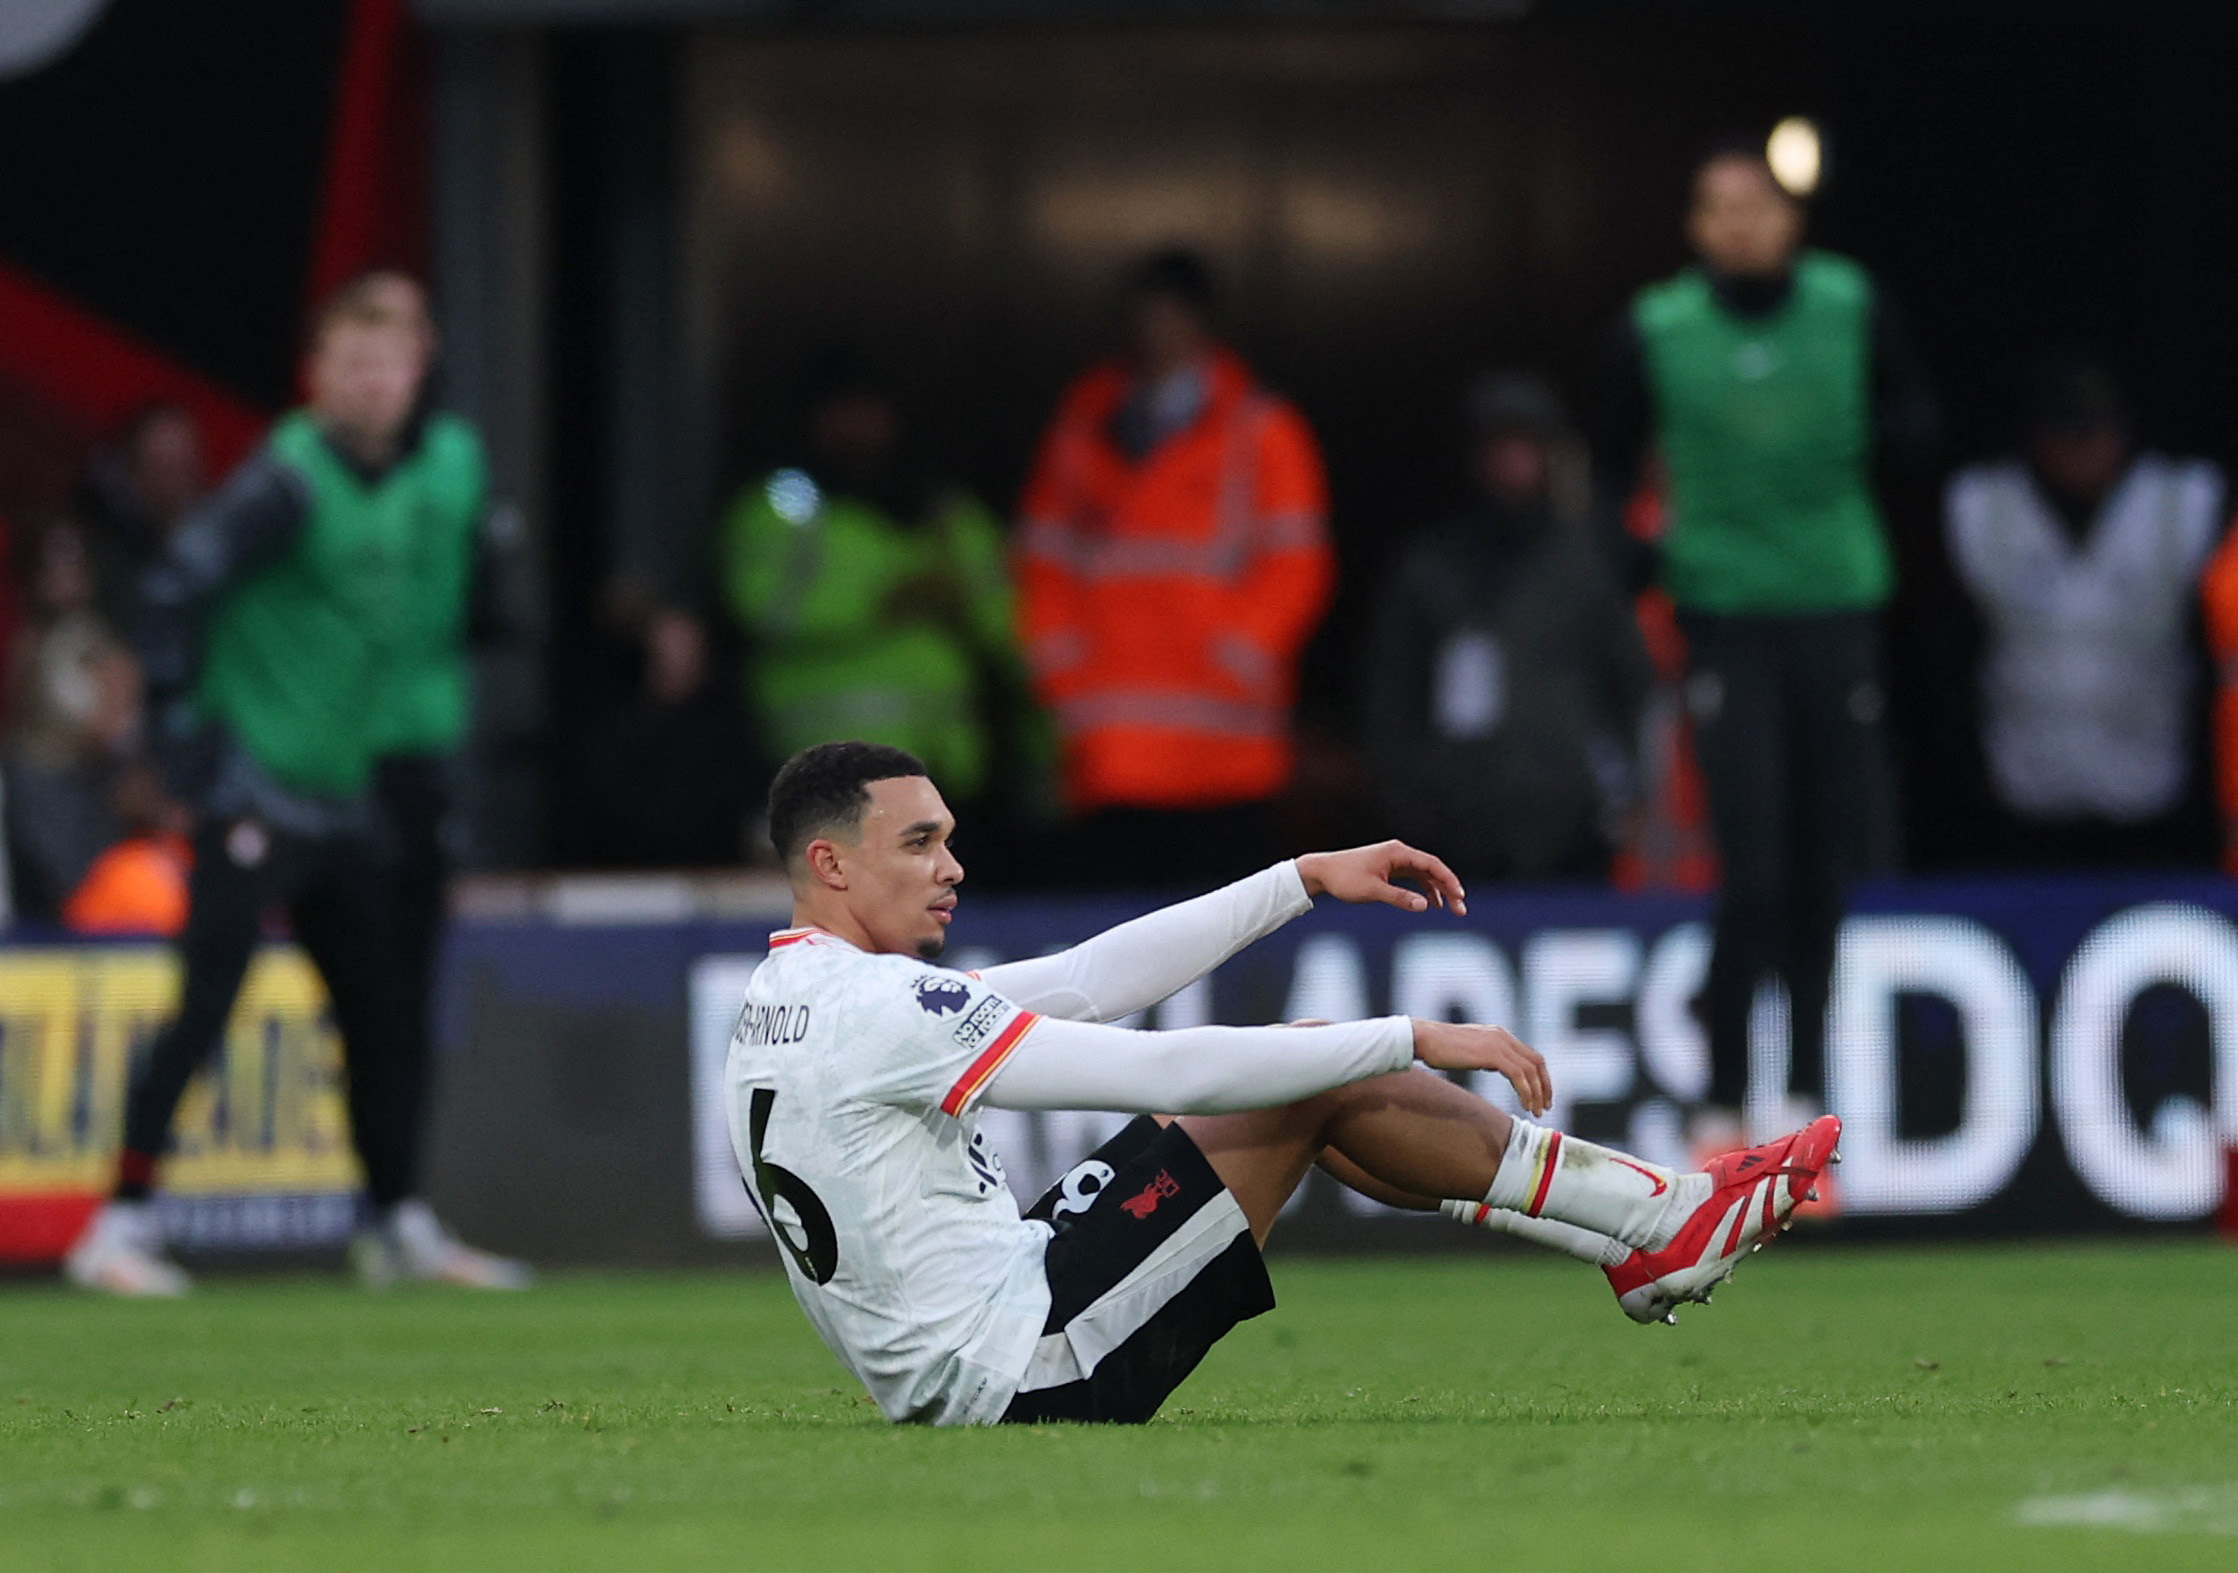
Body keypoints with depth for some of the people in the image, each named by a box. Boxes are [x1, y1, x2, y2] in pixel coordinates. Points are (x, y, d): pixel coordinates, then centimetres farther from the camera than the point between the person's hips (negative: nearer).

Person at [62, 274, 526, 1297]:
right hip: (254, 785, -7)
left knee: (386, 1013, 11)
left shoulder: (450, 469, 5)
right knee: (204, 1009, -12)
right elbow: (174, 587, -18)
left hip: (345, 794, 7)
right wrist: (183, 724, -16)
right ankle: (120, 1226, -10)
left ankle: (401, 1226, 22)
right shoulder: (291, 478, -17)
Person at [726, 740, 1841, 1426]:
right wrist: (1416, 1039, -15)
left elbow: (1087, 982, 15)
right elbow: (1153, 1070, -20)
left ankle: (1642, 1232, 17)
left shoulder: (793, 1005, 12)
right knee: (1317, 1084, -7)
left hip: (964, 1398, 10)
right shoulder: (870, 1005, -19)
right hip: (1026, 1373, -10)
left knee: (1309, 1064, 13)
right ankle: (1663, 1225, 3)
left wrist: (1309, 878, 13)